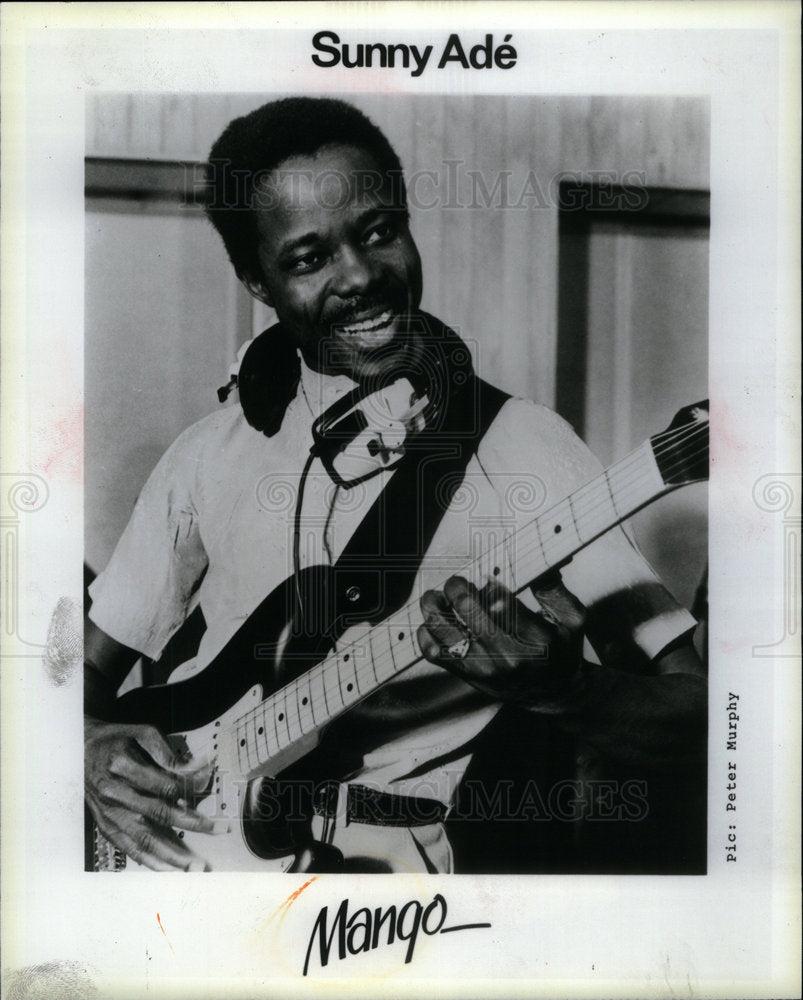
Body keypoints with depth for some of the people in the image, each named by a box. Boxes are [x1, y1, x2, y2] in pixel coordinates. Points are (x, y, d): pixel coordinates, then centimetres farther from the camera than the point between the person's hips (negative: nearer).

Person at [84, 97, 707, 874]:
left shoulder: (519, 446, -4)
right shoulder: (210, 454, 9)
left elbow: (689, 715, -6)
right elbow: (92, 665, 17)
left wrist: (557, 685, -27)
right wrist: (93, 742, -6)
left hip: (399, 852, -3)